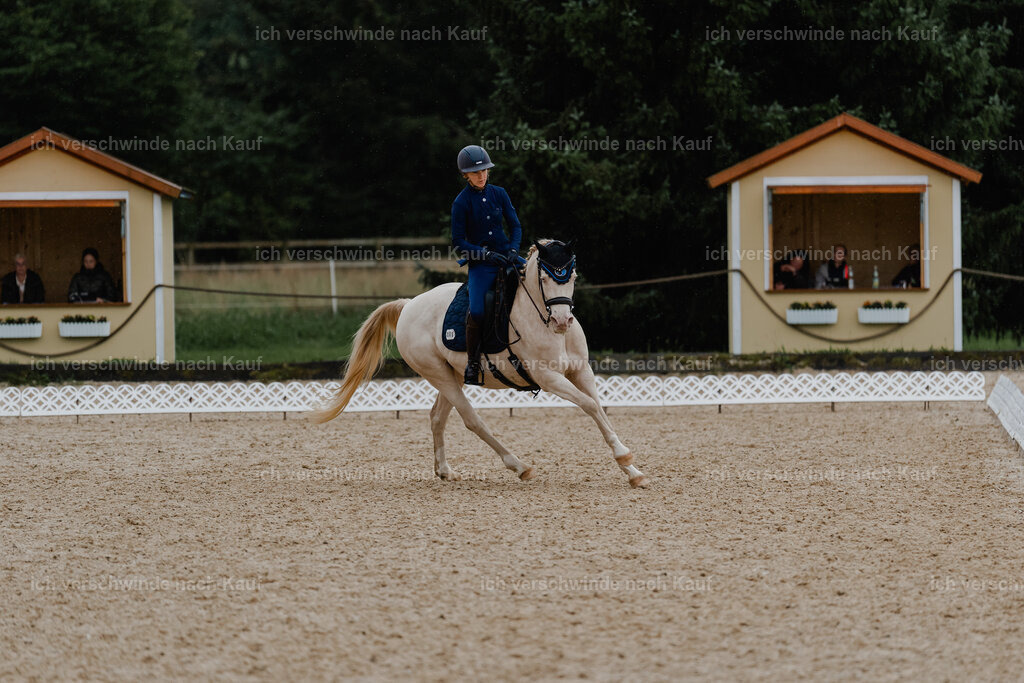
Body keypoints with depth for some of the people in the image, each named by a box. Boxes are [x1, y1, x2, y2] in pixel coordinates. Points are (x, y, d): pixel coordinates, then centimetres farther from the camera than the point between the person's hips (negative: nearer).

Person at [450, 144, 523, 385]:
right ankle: (472, 361, -10)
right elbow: (458, 241, -5)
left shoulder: (499, 194, 7)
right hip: (480, 264, -4)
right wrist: (487, 255, -15)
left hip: (506, 256, 4)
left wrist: (512, 250, -8)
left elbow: (515, 227, 11)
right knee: (477, 311, -28)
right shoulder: (461, 202, -4)